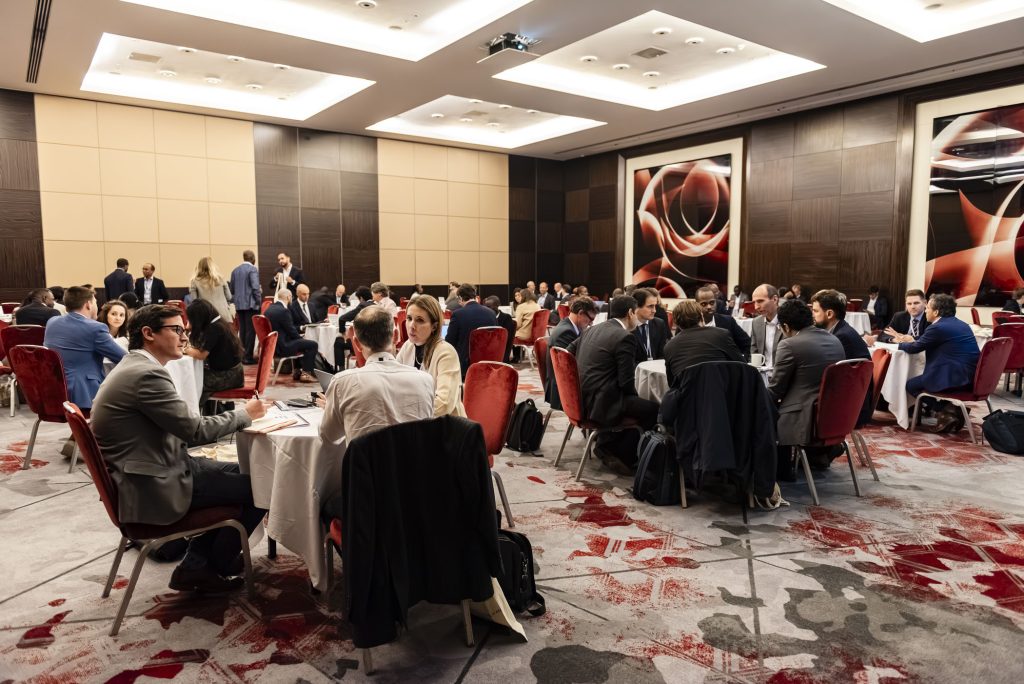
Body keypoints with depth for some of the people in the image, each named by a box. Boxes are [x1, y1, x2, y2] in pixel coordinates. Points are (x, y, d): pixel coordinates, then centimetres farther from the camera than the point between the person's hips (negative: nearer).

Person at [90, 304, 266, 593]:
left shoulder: (134, 367, 10)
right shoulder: (147, 374, -22)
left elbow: (181, 431, 11)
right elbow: (195, 430, -20)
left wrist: (238, 417, 2)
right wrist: (245, 414, -5)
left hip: (151, 472, 10)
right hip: (154, 487, -10)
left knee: (240, 473, 17)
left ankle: (197, 562, 18)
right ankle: (215, 565, 18)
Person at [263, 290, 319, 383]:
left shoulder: (269, 308, 8)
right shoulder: (283, 311, -20)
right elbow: (291, 331, -15)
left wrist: (299, 336, 14)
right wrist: (301, 338, 5)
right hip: (282, 347, -10)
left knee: (299, 341, 30)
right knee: (312, 345, -2)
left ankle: (297, 371, 30)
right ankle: (306, 373, 5)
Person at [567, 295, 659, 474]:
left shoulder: (592, 329, 12)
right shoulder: (625, 337, -12)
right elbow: (626, 382, -14)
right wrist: (635, 396, 6)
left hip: (580, 399, 9)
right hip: (598, 403, -9)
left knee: (632, 401, 27)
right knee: (653, 409, -3)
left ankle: (606, 446, 22)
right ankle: (623, 457, 6)